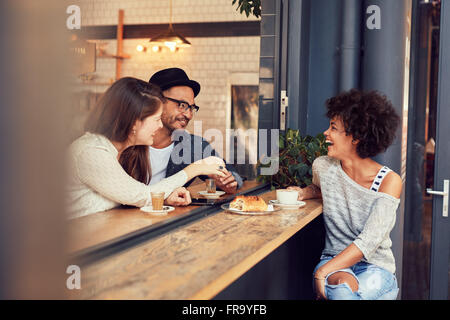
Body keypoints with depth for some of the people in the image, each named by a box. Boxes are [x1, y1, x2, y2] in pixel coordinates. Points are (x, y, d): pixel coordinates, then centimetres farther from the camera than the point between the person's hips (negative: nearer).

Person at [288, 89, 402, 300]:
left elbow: (369, 241, -20)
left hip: (376, 266, -2)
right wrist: (304, 193, 3)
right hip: (334, 260, 2)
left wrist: (323, 271, -27)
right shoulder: (323, 166, 0)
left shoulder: (389, 181, -12)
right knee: (344, 287, -35)